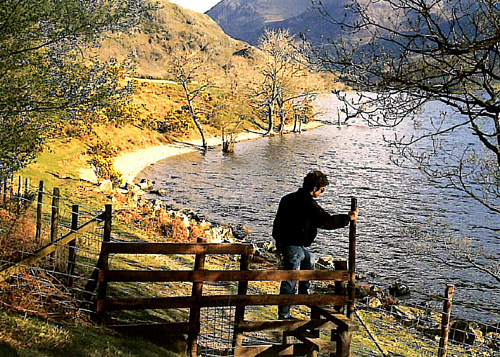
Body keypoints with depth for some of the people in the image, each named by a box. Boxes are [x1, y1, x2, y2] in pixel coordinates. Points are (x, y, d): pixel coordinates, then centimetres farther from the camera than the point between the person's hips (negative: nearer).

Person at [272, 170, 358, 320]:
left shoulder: (290, 198, 9)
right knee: (290, 280, -2)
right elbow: (328, 221, -20)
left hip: (283, 240, 10)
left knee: (309, 260, 31)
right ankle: (283, 315, 4)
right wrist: (349, 218, -9)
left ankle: (304, 293, 38)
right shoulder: (307, 204, -20)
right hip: (292, 246, -10)